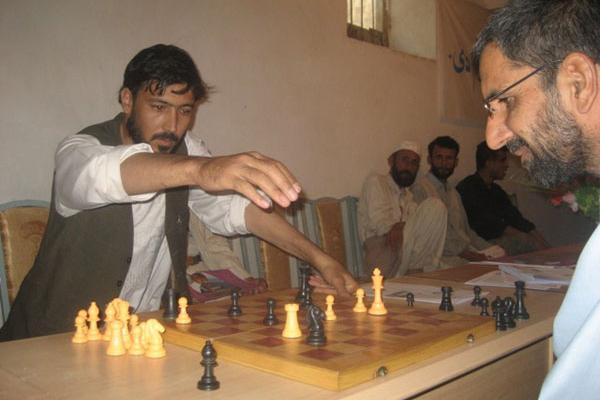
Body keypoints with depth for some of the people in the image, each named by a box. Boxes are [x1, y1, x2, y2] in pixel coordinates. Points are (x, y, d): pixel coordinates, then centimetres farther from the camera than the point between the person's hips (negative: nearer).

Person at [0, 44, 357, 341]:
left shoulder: (185, 151, -1)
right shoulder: (80, 150, -17)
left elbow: (232, 207, -6)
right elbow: (100, 174, -40)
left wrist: (317, 257, -20)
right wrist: (200, 169, -60)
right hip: (59, 340, -3)